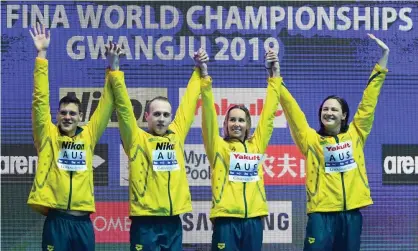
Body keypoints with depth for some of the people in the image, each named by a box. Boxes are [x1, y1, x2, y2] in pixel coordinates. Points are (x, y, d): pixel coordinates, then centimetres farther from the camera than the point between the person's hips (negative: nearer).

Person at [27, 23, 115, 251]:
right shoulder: (48, 135, 4)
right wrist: (41, 55, -7)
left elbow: (106, 106, 10)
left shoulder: (88, 136, 10)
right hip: (56, 219, -3)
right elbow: (40, 100, -1)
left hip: (82, 220, 3)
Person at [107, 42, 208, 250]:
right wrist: (115, 70, -13)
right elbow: (124, 106, -7)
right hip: (146, 222, -4)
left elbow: (188, 103, 18)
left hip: (173, 222, 4)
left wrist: (199, 70, 20)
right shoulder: (137, 139, 0)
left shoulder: (176, 135, 10)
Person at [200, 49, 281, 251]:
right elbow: (209, 113, -3)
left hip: (253, 218, 3)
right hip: (226, 219, -3)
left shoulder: (256, 144, 12)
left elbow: (269, 112, 13)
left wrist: (274, 74, 12)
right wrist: (204, 77, -11)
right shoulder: (218, 146, 5)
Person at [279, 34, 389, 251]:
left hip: (351, 213, 2)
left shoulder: (355, 134, 10)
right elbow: (293, 110, 0)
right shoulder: (311, 139, 6)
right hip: (322, 213, -2)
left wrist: (384, 56, 11)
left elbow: (368, 102, 11)